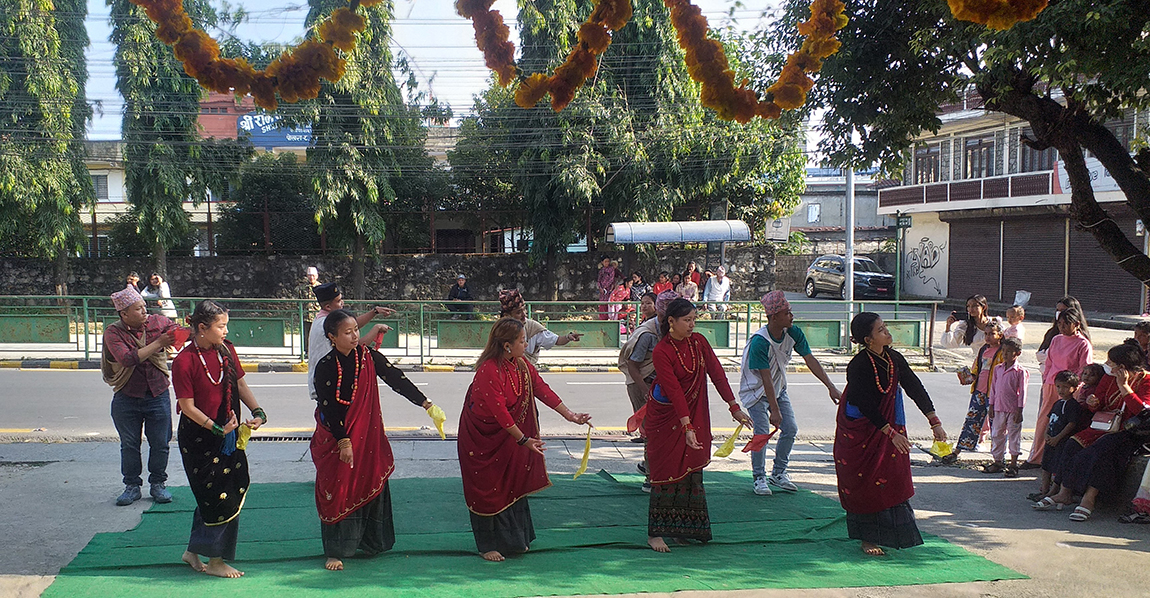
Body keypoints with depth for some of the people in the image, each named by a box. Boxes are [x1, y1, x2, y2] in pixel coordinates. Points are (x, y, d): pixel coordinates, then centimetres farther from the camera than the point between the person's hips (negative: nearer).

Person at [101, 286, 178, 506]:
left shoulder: (157, 322, -1)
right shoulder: (113, 332, -9)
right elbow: (127, 359, -23)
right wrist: (158, 343, -26)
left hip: (158, 395, 1)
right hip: (126, 398, -1)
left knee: (160, 443, 5)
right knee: (129, 445, 9)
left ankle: (158, 484, 22)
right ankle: (132, 486, 23)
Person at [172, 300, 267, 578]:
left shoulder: (226, 350, 3)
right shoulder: (184, 361, -16)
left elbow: (240, 384, 9)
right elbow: (187, 406, -14)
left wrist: (257, 412, -5)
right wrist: (218, 429, -18)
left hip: (229, 435, 7)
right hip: (199, 439, -7)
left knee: (233, 491, 10)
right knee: (218, 497, -4)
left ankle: (193, 552, 27)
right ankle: (215, 561, 11)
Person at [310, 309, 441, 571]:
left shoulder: (368, 357, -3)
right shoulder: (325, 367, -13)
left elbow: (396, 379, -7)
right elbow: (328, 409, -12)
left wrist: (426, 403, -15)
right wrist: (343, 441, -16)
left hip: (368, 434, 4)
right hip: (335, 437, -3)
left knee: (372, 484, 8)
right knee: (338, 491, -2)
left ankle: (371, 541, 25)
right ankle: (335, 552, 6)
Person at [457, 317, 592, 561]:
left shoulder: (522, 366, -2)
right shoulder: (489, 371, -27)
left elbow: (542, 389, -3)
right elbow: (499, 411, -28)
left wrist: (570, 415, -10)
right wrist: (523, 440, -27)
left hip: (508, 436, 7)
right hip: (482, 437, -7)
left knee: (514, 483, 10)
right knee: (487, 489, 0)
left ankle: (514, 539, 23)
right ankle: (488, 545, 11)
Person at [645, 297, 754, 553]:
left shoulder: (699, 342, -1)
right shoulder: (662, 351, -18)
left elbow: (717, 373, 1)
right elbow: (674, 390, -25)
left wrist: (734, 407, -3)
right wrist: (687, 427, -31)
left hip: (694, 414, 5)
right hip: (665, 416, -5)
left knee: (691, 470, 4)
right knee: (667, 472, -4)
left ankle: (683, 529, 13)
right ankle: (655, 534, 2)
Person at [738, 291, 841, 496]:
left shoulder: (794, 333, -12)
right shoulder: (759, 341, -30)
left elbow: (810, 360, -11)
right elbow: (766, 378, -31)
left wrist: (831, 387, -18)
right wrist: (774, 410, -33)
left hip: (779, 388, 6)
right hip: (755, 390, -6)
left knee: (790, 429, 1)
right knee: (762, 432, -14)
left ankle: (778, 474, 17)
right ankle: (759, 478, 2)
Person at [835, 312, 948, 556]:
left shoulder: (894, 359, 0)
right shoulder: (858, 366, -21)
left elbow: (916, 389, 0)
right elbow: (866, 407, -21)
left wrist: (935, 422, -6)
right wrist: (892, 433, -21)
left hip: (888, 428, 6)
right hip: (860, 433, -6)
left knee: (892, 479, 5)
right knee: (866, 484, -1)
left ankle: (892, 534, 18)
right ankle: (867, 539, 10)